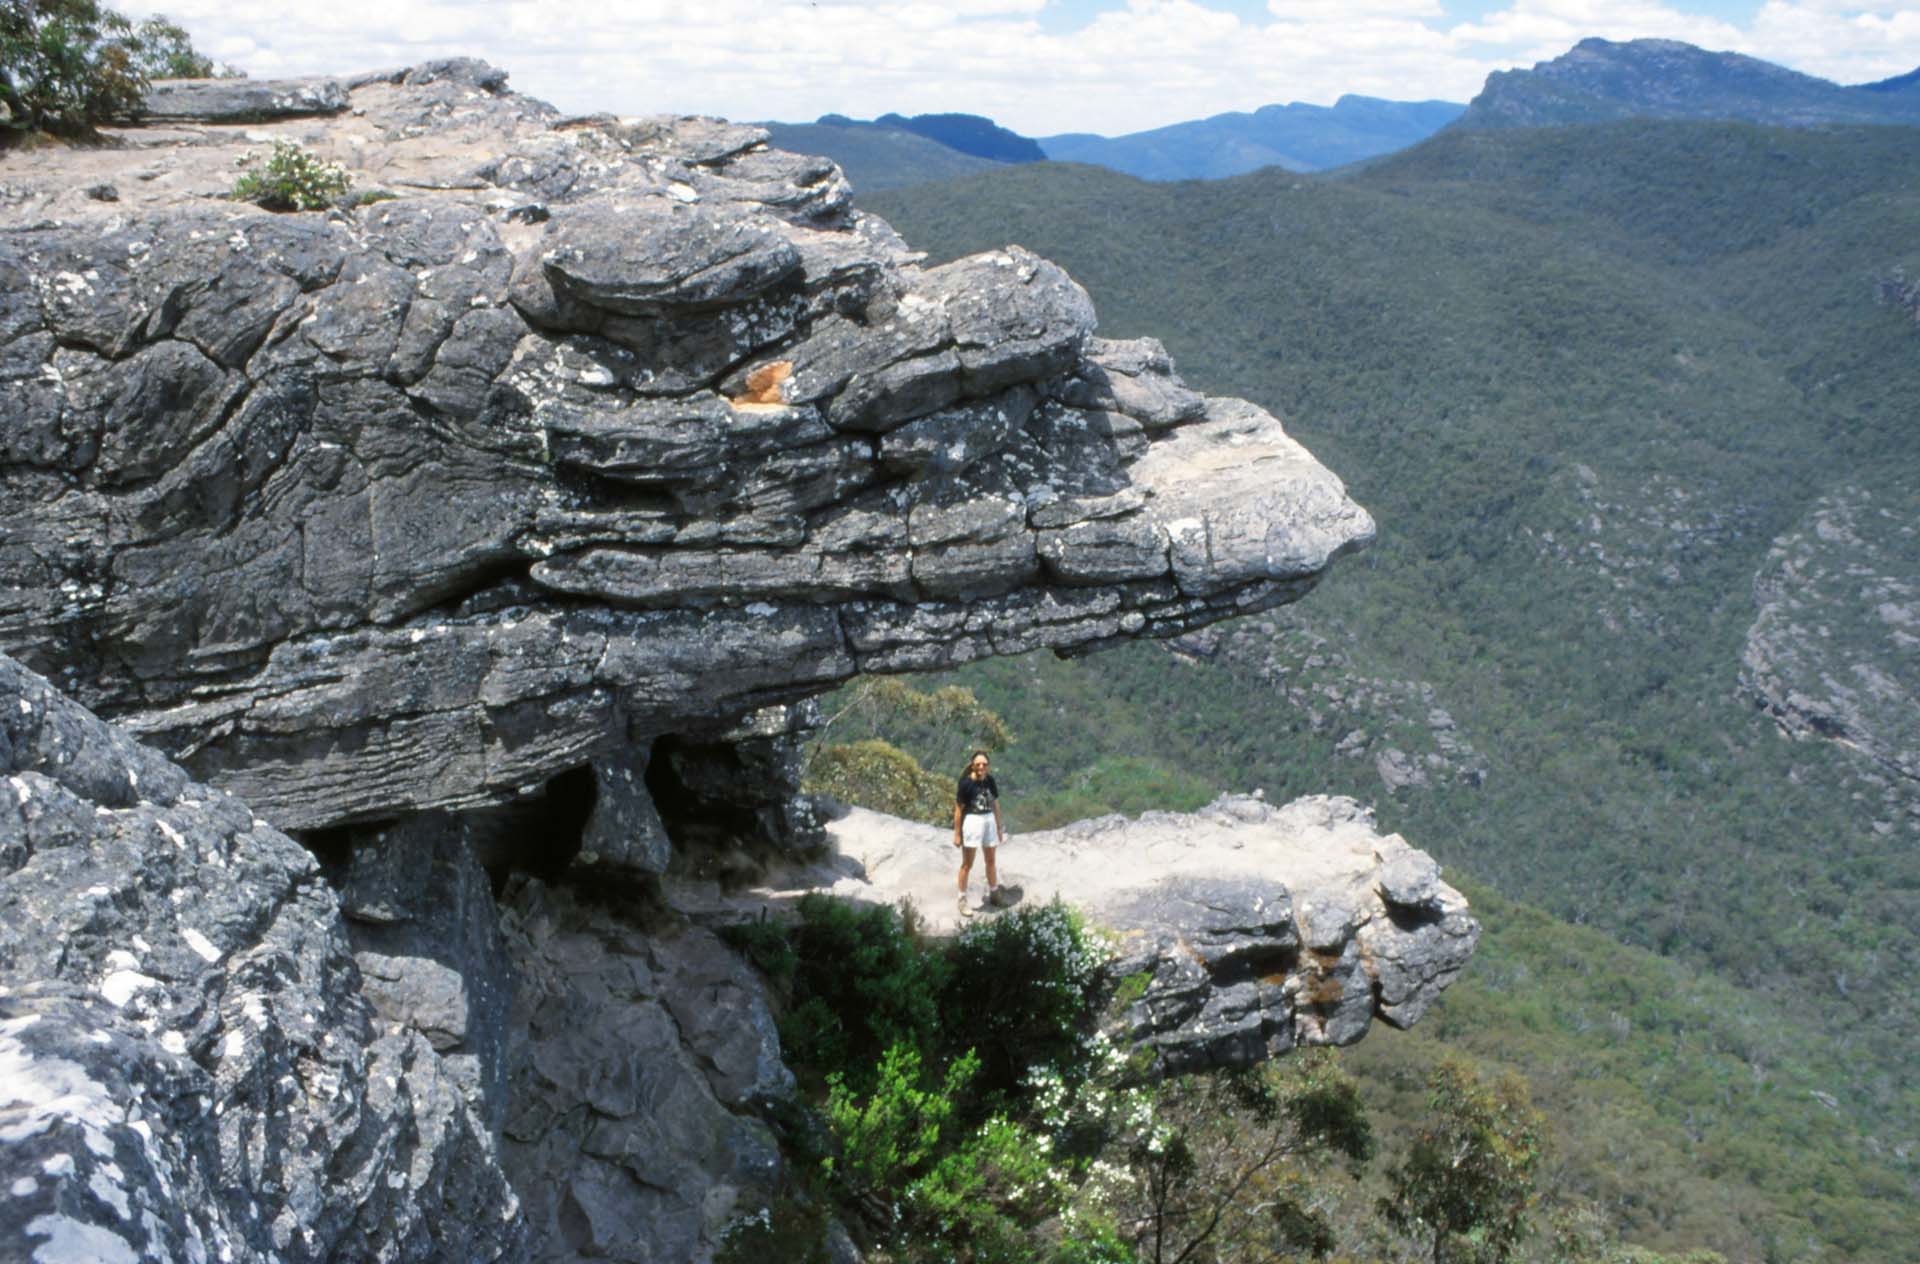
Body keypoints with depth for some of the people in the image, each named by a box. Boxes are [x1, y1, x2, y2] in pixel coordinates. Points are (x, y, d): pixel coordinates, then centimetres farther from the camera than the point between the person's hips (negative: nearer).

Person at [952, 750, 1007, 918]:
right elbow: (958, 809, -12)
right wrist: (957, 834, -10)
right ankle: (962, 900, 17)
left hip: (989, 820, 5)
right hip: (971, 822, -5)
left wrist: (999, 827, 13)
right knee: (967, 864, 4)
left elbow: (995, 804, 9)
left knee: (991, 861, 21)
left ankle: (994, 894, 39)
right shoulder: (966, 783, -17)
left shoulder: (990, 781, -2)